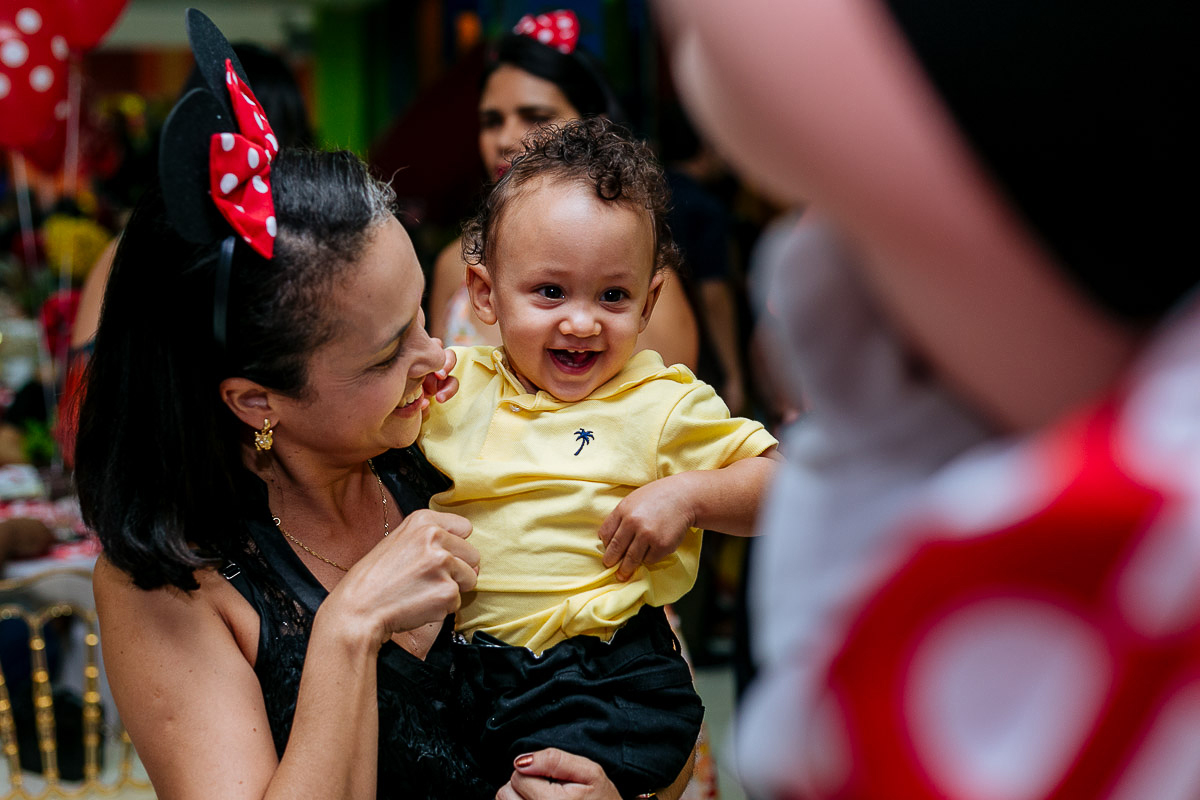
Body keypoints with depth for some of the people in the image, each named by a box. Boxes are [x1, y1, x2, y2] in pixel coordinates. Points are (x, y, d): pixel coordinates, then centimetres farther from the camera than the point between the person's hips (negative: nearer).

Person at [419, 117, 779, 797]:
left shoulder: (661, 404, 3)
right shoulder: (455, 383, 11)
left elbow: (784, 482, 4)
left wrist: (688, 495, -13)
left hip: (606, 675, -5)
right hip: (453, 651, 5)